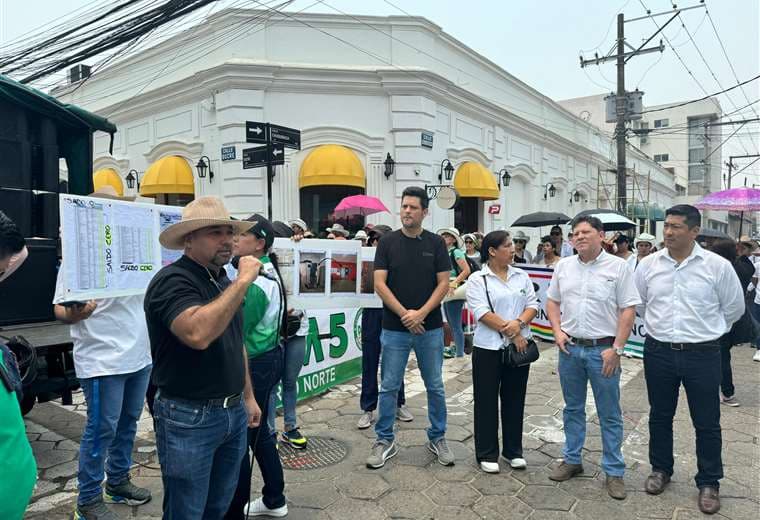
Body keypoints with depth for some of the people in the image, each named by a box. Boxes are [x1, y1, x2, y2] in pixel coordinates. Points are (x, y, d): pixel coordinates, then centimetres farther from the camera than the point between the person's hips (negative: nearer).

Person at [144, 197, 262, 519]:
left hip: (233, 412, 8)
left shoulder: (224, 281, 10)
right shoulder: (172, 280, -17)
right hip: (189, 417, -7)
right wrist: (243, 281, -29)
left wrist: (248, 397, 18)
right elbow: (198, 334, -37)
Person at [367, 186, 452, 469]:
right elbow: (379, 283, -5)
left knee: (435, 386, 11)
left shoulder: (436, 243, 2)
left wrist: (421, 313, -14)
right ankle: (384, 441, 22)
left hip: (430, 327, 1)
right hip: (394, 328, 0)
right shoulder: (388, 242, 0)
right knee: (389, 387, 7)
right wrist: (404, 313, -13)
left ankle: (437, 438, 29)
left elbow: (443, 283, -3)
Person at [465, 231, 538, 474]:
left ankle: (513, 450, 29)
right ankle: (487, 454, 19)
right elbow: (483, 313, -14)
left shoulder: (521, 276, 8)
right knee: (487, 401, 5)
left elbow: (533, 305, 4)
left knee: (514, 399, 14)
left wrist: (519, 323, -16)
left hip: (519, 346, 4)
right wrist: (511, 333, -17)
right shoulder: (477, 280, -6)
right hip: (489, 348, -4)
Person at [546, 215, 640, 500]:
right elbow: (552, 301, 14)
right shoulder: (563, 266, 6)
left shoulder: (618, 266, -6)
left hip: (603, 350, -4)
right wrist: (557, 331, -1)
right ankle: (572, 460, 31)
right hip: (570, 348, 4)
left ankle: (614, 471, 20)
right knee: (572, 408, 16)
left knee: (610, 414, 7)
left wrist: (616, 348, -13)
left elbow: (628, 310, -7)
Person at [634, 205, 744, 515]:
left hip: (702, 354, -2)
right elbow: (639, 303, 15)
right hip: (658, 352, 2)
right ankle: (661, 469, 34)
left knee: (707, 423, 9)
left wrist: (706, 330, 13)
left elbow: (734, 307, 6)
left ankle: (709, 483, 27)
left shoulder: (717, 266, -7)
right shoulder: (648, 265, -1)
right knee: (660, 416, 15)